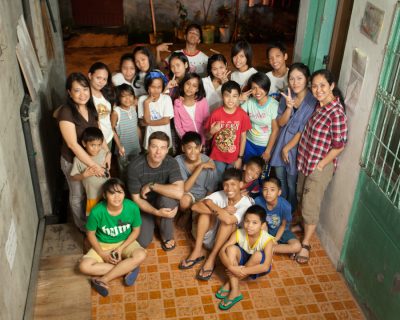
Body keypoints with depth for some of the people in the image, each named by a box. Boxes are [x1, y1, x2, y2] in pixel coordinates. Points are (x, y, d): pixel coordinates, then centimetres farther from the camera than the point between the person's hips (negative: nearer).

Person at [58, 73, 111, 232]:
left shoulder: (91, 108, -6)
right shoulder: (66, 112, -27)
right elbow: (73, 144, -28)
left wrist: (108, 152, -8)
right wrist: (94, 165, -27)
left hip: (93, 157, 6)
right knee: (78, 196, 16)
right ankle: (83, 226, 39)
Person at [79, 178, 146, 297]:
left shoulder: (132, 207, -22)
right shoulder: (97, 212, -24)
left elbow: (136, 230, -7)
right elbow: (91, 234, -8)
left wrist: (121, 248, -17)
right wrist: (102, 253, -15)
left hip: (125, 243, 0)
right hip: (103, 245, 0)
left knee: (141, 255, -32)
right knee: (84, 266, -25)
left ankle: (103, 280, -22)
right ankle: (128, 269, -18)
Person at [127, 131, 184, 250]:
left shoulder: (171, 163, -24)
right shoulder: (135, 166, -25)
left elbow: (179, 193, -37)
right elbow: (136, 199, -18)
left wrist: (152, 185, -32)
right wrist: (156, 212, -32)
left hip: (165, 204, 0)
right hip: (145, 206, 0)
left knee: (167, 198, -35)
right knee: (142, 242, -15)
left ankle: (167, 236, -7)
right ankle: (154, 221, 19)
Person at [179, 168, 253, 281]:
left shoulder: (246, 203, -18)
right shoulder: (220, 195, -9)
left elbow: (228, 220, -38)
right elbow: (195, 207, -23)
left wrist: (212, 205, -24)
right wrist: (221, 211, -26)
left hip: (226, 241, -3)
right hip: (208, 238, 3)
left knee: (229, 220, -31)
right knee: (206, 209, -22)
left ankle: (211, 258, -25)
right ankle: (197, 251, -19)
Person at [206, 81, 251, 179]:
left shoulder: (243, 115, -13)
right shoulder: (216, 114, -14)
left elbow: (243, 137, -4)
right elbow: (207, 137, -3)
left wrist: (240, 158, -4)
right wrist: (211, 132, -26)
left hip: (234, 158, 0)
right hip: (218, 157, 0)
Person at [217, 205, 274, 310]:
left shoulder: (267, 240, -29)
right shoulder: (238, 233, -21)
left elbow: (266, 266, -37)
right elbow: (222, 251, -24)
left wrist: (243, 271, -40)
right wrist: (231, 267, -41)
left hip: (258, 266, -2)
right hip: (242, 261, 2)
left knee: (258, 255, -36)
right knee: (231, 248, -27)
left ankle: (230, 283, -20)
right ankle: (235, 290, -28)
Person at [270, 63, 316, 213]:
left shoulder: (312, 102, -22)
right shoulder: (287, 95, -5)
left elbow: (303, 131, -19)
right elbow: (280, 123, -6)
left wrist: (287, 148, -10)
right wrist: (289, 107, -24)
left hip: (297, 147, -5)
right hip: (281, 143, 5)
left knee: (292, 184, 12)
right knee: (280, 179, 22)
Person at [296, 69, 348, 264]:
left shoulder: (337, 113, -24)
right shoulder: (319, 104, 1)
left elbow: (339, 146, -20)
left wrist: (320, 165, -14)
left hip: (320, 166, -8)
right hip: (306, 160, 8)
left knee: (310, 205, 2)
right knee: (301, 198, 22)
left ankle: (305, 245, 17)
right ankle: (304, 226, 45)